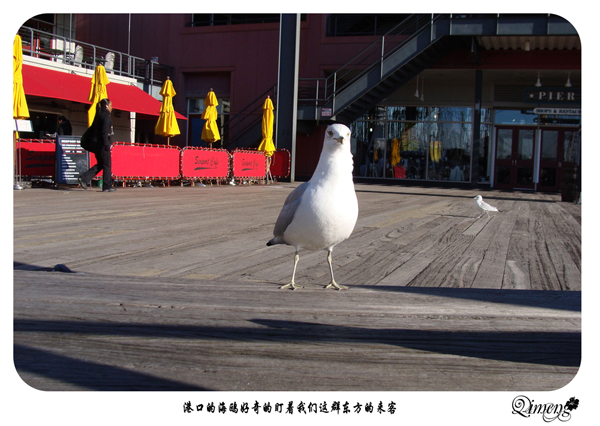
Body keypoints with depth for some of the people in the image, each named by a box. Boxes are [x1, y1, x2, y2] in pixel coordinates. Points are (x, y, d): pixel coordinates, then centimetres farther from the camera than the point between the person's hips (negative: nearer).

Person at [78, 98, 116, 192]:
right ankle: (107, 186, 4)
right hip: (102, 145, -9)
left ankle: (84, 178, 3)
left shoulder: (98, 115, 16)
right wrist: (106, 145, -22)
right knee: (107, 165, 0)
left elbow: (93, 129, 17)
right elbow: (104, 132, -19)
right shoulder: (106, 116, -10)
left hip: (96, 144, 9)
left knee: (100, 164, 15)